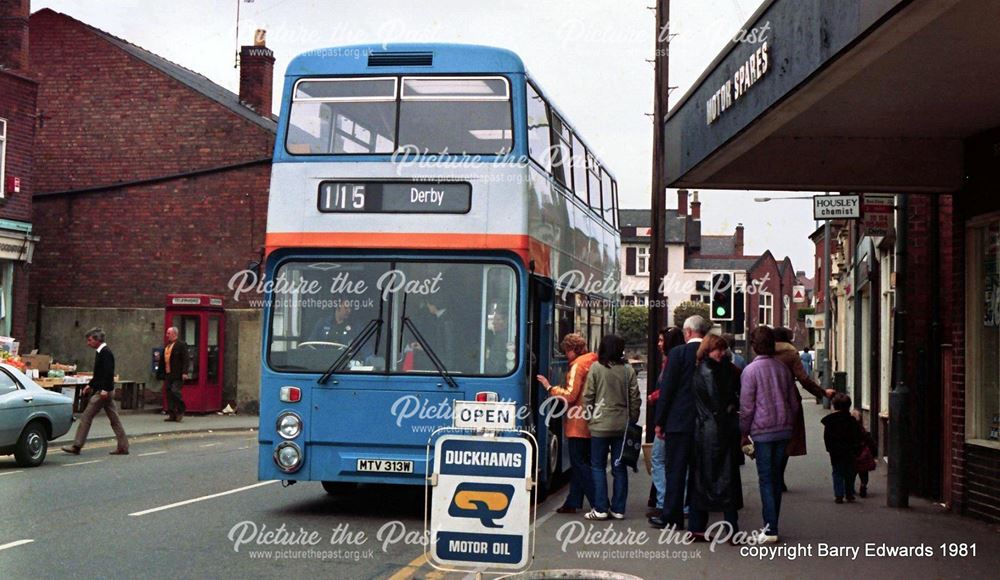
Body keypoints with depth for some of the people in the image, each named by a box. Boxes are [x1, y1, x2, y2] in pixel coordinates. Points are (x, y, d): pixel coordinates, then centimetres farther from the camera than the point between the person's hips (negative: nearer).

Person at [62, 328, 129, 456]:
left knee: (86, 417, -5)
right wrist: (90, 385, 24)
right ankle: (123, 447, 10)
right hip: (106, 391, 10)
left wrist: (104, 389, -27)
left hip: (103, 392, -10)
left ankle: (77, 446, 0)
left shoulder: (105, 352, -15)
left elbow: (109, 372, -24)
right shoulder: (101, 352, 15)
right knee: (113, 419, 9)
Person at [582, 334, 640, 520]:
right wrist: (632, 420, 14)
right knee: (619, 467, 9)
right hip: (622, 425, 3)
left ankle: (601, 509, 1)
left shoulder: (596, 368, -6)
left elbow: (588, 396, -3)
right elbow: (635, 398, 4)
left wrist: (589, 416, 9)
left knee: (598, 467, 5)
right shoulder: (629, 371, 1)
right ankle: (618, 509, 11)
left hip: (600, 424, -3)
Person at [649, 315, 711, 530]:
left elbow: (667, 389, -10)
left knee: (675, 469, 2)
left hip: (679, 421, -4)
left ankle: (670, 517, 4)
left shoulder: (678, 353, -10)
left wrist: (659, 421, -3)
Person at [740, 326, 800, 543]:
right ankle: (771, 524, 17)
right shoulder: (783, 368, 8)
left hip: (762, 431, -5)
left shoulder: (750, 370, -8)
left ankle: (771, 529, -8)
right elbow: (794, 403, 11)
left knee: (766, 480, -3)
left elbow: (746, 407, -9)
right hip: (784, 429, 5)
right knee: (776, 478, 12)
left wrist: (744, 432, 1)